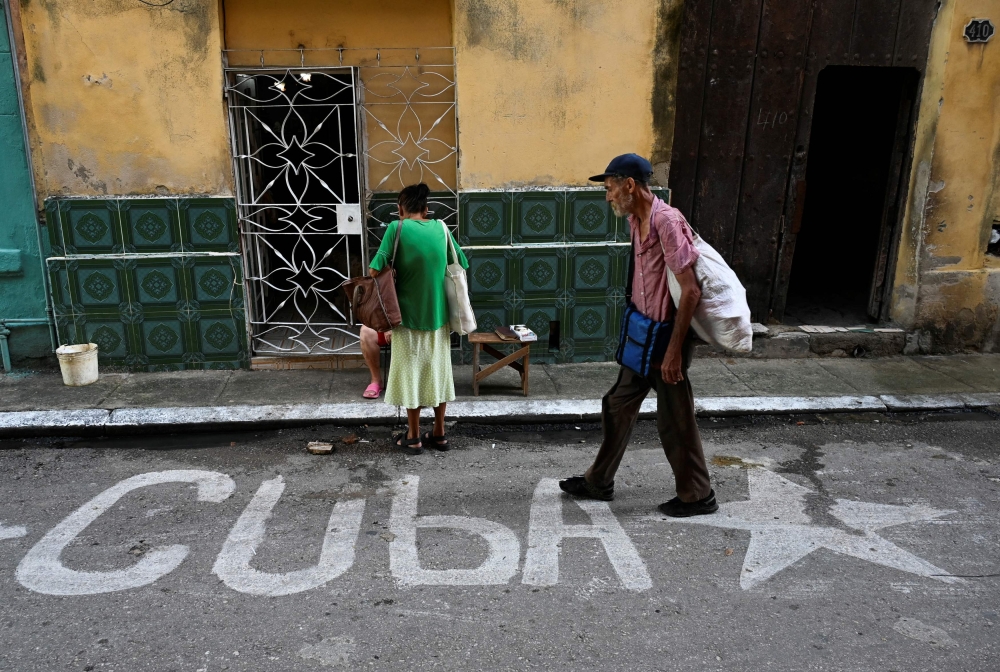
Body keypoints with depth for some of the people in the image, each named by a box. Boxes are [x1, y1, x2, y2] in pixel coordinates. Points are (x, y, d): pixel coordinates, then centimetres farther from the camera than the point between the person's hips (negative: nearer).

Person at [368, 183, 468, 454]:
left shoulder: (397, 228, -10)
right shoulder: (440, 227, 2)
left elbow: (376, 270, -16)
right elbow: (462, 265, 8)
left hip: (409, 315, -4)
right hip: (438, 314, 4)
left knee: (410, 373, 7)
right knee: (437, 371, 14)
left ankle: (413, 438, 15)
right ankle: (439, 434, 22)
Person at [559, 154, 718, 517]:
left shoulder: (666, 220, -22)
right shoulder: (637, 221, 7)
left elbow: (690, 290, -24)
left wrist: (674, 349, -23)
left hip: (666, 336, -9)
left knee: (674, 420, 4)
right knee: (618, 405, 16)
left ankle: (697, 496, 24)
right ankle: (599, 482, 31)